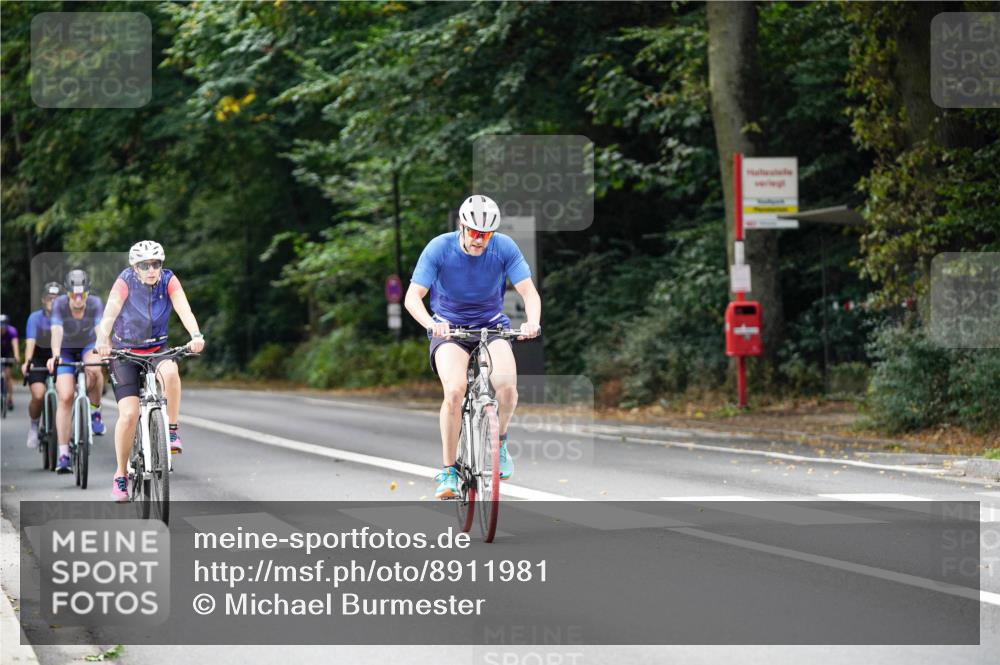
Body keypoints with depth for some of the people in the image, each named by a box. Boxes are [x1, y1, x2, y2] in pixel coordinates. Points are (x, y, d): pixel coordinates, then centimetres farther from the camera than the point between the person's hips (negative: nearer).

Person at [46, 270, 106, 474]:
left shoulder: (95, 304, -23)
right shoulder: (59, 304, -25)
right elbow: (57, 332, -38)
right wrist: (55, 356, -56)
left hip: (88, 347, 1)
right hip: (66, 351, -1)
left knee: (94, 369, -36)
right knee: (65, 397, -17)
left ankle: (95, 411, -9)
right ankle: (64, 454, -12)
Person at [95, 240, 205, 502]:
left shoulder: (168, 281, -10)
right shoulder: (125, 282, -16)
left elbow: (183, 309, -24)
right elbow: (110, 313, -30)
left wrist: (196, 336, -44)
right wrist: (103, 340, -50)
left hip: (157, 350, 1)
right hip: (125, 352, -1)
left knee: (170, 372, -35)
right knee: (129, 413, -16)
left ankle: (172, 431, -17)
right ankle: (121, 475, 0)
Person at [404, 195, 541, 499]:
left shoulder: (504, 247, -13)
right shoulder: (439, 248, -17)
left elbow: (529, 292, -17)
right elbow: (412, 297, -22)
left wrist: (532, 322, -39)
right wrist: (430, 323, -42)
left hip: (492, 325, 1)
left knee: (507, 386, -26)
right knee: (455, 391, -27)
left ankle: (498, 441, 5)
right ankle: (448, 470, -13)